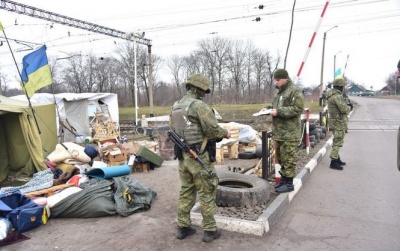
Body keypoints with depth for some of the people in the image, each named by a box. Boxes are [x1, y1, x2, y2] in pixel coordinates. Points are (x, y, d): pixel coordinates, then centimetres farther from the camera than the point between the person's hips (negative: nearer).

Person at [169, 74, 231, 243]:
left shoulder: (175, 107, 9)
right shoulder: (200, 106, -16)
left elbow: (173, 130, 15)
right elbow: (213, 129, -18)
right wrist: (225, 133, 1)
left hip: (182, 156, 7)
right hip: (199, 157, -7)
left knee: (186, 191, 17)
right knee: (207, 193, 5)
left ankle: (183, 227, 25)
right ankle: (210, 230, 15)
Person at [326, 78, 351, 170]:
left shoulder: (331, 95, 11)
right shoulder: (337, 96, -20)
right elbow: (344, 109, -22)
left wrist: (347, 105, 8)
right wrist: (349, 107, -2)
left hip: (334, 121, 10)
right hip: (339, 122, -10)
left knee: (337, 141, 19)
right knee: (337, 142, -6)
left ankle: (337, 159, 29)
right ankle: (333, 162, -3)